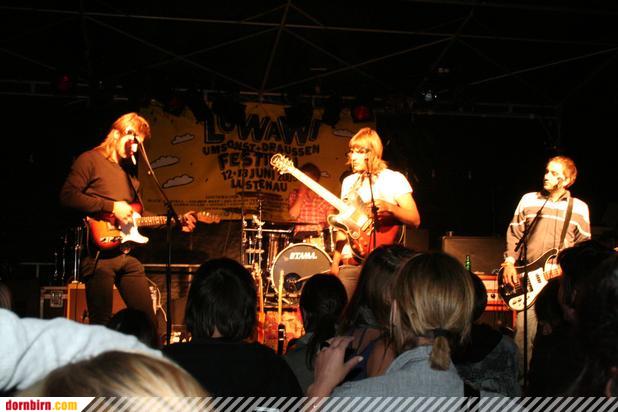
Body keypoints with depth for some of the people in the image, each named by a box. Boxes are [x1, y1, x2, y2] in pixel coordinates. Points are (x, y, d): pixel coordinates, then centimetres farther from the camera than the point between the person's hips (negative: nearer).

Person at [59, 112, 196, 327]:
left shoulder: (129, 170, 22)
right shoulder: (90, 160, -3)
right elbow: (67, 196, -16)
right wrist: (111, 206, -17)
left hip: (128, 255, 7)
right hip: (99, 255, -7)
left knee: (148, 320, 7)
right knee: (101, 324, -6)